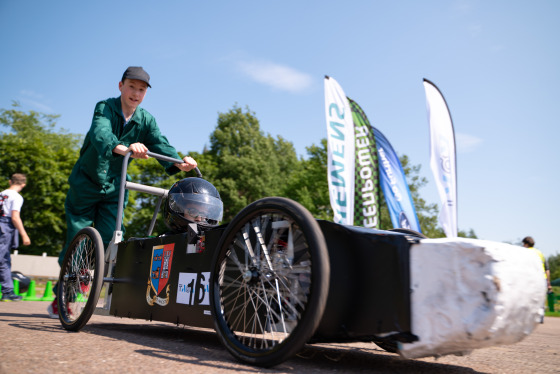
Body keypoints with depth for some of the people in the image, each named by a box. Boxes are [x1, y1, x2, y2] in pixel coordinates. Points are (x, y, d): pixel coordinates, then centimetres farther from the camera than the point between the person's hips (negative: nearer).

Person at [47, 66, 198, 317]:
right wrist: (124, 148, -59)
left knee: (109, 241, -2)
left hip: (113, 186, 3)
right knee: (77, 239, 2)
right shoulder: (105, 108, -16)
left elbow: (159, 143, -20)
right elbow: (100, 134, -37)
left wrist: (179, 163, -41)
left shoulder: (146, 120, -4)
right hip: (85, 183, -2)